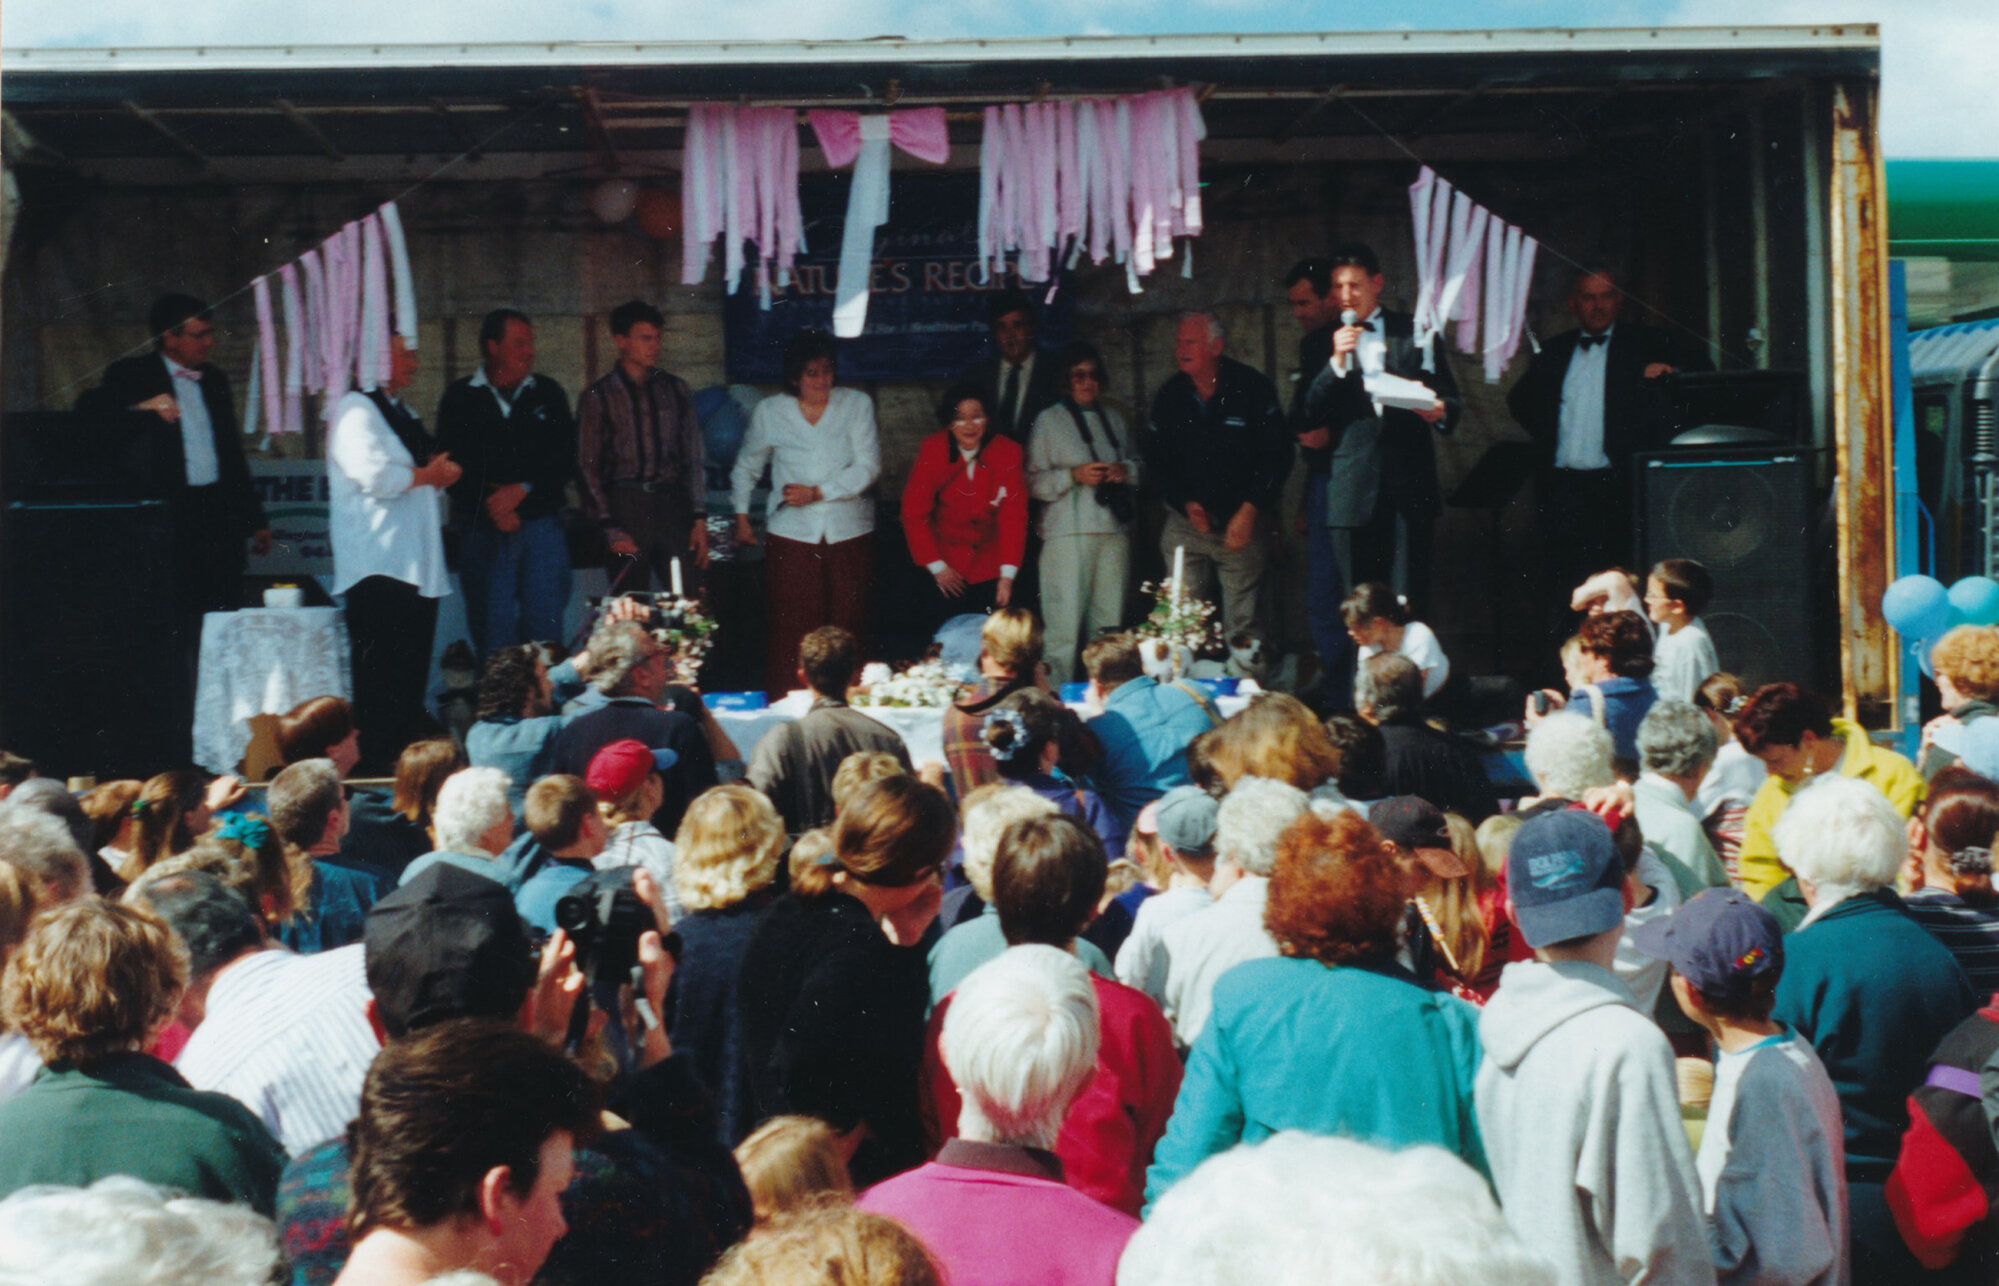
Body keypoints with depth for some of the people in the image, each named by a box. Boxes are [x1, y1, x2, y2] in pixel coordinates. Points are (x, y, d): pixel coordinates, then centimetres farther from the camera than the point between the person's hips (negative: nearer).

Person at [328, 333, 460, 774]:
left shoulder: (403, 413, 23)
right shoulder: (355, 409, -6)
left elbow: (429, 480, 31)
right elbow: (374, 475, -18)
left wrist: (442, 474, 8)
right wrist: (426, 475, -4)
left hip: (418, 565, 9)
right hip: (378, 567, -9)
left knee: (412, 672, 8)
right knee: (381, 674, -11)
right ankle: (373, 767, -9)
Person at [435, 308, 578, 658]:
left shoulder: (548, 393, 11)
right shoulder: (460, 398, 6)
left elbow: (565, 461, 6)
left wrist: (522, 491, -7)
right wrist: (492, 504, -11)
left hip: (541, 526, 1)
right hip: (483, 530, -1)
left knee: (545, 626, -1)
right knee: (492, 632, -2)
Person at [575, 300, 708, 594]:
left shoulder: (674, 389, 12)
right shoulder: (598, 397, 3)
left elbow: (693, 457, 13)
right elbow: (588, 467, 2)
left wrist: (699, 519, 5)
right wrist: (611, 530, -6)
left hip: (671, 503, 2)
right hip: (625, 505, -2)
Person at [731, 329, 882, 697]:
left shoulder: (856, 404, 4)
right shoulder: (769, 412, 8)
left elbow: (868, 467, -4)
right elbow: (746, 468, 22)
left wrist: (817, 493, -10)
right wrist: (741, 517, 18)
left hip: (849, 533, 0)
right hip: (791, 534, 0)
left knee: (849, 629, -2)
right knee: (791, 629, -6)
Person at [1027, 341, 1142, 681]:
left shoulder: (1114, 419, 19)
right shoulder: (1048, 420, 5)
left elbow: (1140, 467, 23)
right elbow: (1033, 481, -2)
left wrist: (1126, 471, 2)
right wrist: (1074, 476, -13)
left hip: (1114, 529, 5)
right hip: (1067, 533, -4)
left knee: (1109, 622, 5)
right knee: (1064, 624, -9)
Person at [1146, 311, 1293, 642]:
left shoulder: (1252, 388, -4)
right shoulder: (1169, 396, 5)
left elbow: (1278, 456, -4)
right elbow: (1156, 459, 12)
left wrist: (1249, 511, -11)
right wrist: (1185, 503, -3)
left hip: (1242, 523, -3)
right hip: (1185, 523, 3)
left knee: (1245, 622, -6)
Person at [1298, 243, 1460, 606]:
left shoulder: (1414, 332, 11)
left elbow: (1448, 395, 10)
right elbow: (1311, 412, 2)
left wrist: (1440, 411, -13)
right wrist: (1337, 361, -11)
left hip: (1408, 481, -1)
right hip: (1353, 487, 1)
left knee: (1408, 597, -4)